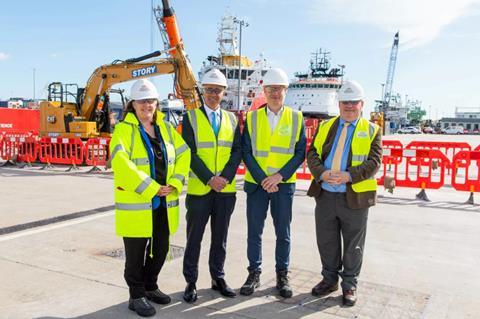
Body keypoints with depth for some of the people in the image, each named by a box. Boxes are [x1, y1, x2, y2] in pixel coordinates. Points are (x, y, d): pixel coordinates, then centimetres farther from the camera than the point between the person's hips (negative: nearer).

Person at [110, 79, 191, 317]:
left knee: (161, 249, 16)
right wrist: (150, 188, -21)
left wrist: (175, 183, -6)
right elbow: (121, 164, -21)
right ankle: (137, 296, 23)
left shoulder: (165, 127, 11)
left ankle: (150, 287, 36)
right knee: (136, 253, 6)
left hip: (164, 201, 6)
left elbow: (183, 154, 8)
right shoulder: (124, 129, -7)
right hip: (136, 203, -6)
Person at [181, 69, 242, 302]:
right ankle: (191, 282, 19)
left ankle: (218, 278, 27)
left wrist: (225, 177, -12)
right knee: (194, 238, 6)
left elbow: (237, 151, 3)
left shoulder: (231, 119, 10)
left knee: (220, 237, 13)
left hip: (226, 189, 3)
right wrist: (209, 179, -16)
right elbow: (190, 153, -9)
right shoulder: (191, 117, 0)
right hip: (199, 188, -3)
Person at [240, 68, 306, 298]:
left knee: (283, 233, 9)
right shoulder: (252, 117, 3)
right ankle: (254, 274, 22)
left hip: (284, 184, 0)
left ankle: (282, 275, 23)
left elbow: (300, 153, -1)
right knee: (254, 232, 8)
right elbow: (246, 152, -1)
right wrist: (262, 178, -12)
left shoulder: (296, 118, 3)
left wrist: (279, 176, -12)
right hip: (256, 184, 1)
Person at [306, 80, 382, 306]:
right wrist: (322, 173, -16)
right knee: (326, 242, 13)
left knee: (353, 245, 9)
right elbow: (312, 154, 4)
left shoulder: (371, 130, 2)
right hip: (325, 195, 3)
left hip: (355, 196, -2)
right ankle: (330, 279, 32)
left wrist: (349, 176, -22)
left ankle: (349, 285, 27)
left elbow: (374, 161, -8)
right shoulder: (325, 126, 11)